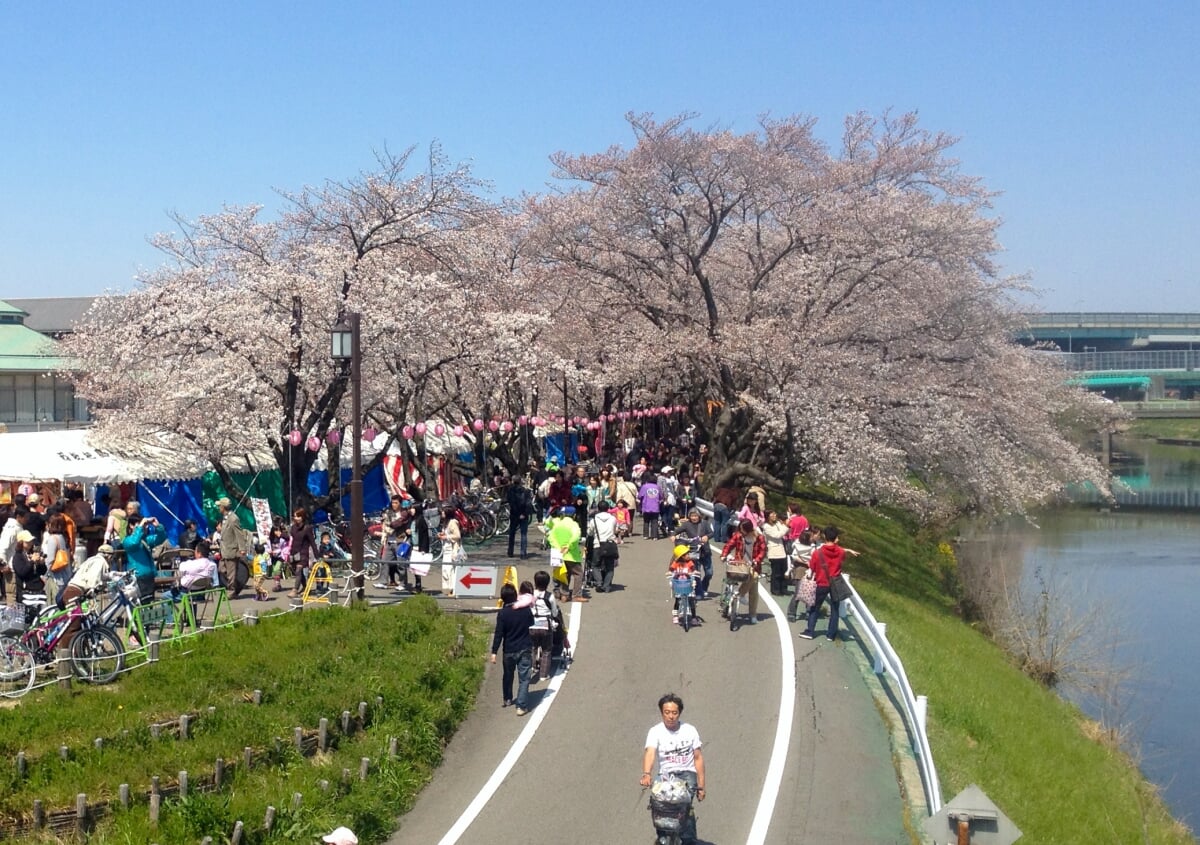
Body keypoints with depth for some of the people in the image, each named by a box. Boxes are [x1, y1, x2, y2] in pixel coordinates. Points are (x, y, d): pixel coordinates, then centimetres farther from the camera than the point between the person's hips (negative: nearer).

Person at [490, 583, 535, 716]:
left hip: (509, 650, 0)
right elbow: (531, 623, 13)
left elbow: (499, 634, -14)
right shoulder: (525, 610, -6)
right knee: (523, 678, 0)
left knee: (508, 675, 23)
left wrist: (494, 652, -11)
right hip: (525, 649, 0)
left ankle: (507, 699, 40)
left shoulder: (502, 613, -13)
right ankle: (521, 706, -9)